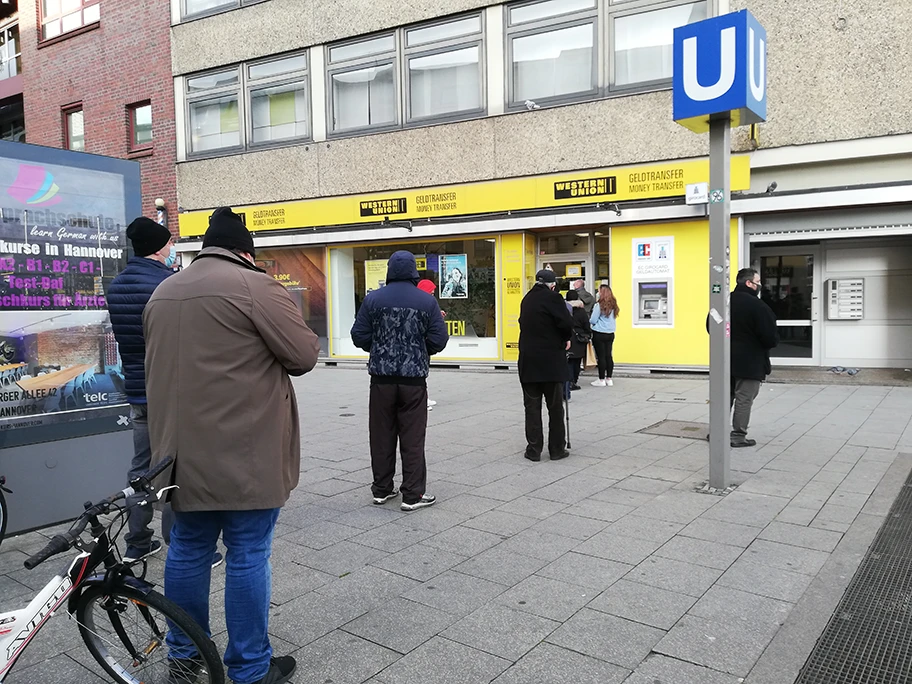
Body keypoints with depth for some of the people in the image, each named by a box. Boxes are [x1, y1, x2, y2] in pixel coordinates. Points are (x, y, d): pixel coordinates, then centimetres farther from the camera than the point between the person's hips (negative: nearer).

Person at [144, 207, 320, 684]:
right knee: (248, 555, 3)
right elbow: (305, 354, -12)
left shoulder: (162, 293, 11)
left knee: (188, 548, 18)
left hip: (183, 447, 7)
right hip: (244, 451, -7)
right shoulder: (253, 285, -12)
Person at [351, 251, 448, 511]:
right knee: (412, 438, 3)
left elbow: (359, 336, -1)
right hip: (414, 378, -2)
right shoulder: (427, 301, -4)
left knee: (381, 435, 12)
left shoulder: (373, 299, -1)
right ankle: (413, 495, 7)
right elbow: (438, 340, -6)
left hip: (381, 377, 2)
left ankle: (382, 489, 22)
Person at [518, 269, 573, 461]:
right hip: (551, 360, -5)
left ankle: (534, 449, 9)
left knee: (532, 406, 8)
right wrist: (566, 339, 3)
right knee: (555, 406, 6)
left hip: (528, 360, 5)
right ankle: (557, 449, 12)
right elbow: (566, 323, -18)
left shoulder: (527, 299, 11)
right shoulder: (552, 298, -9)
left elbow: (523, 324, 12)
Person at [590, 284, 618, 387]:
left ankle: (601, 380, 4)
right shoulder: (613, 306, 5)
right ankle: (609, 379, 14)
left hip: (599, 334, -6)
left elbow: (592, 320, -12)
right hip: (610, 333, 6)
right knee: (608, 356, 10)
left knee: (601, 356, -1)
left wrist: (589, 319, 9)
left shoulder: (599, 306, -15)